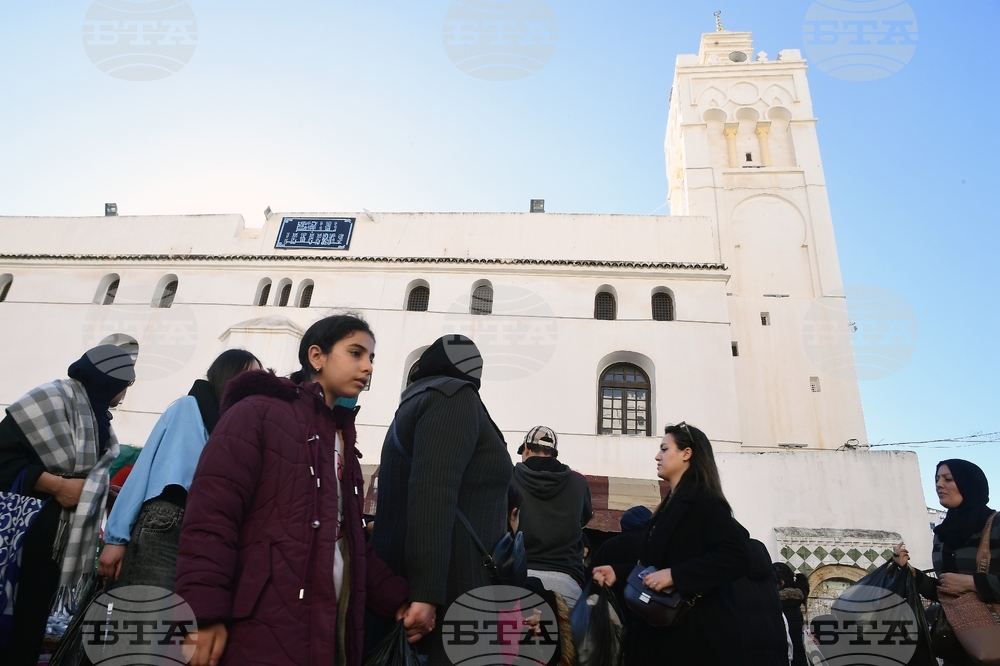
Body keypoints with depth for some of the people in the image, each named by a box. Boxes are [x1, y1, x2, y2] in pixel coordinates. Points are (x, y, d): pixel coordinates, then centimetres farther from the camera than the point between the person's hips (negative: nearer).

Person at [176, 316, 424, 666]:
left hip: (330, 631, 7)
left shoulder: (341, 438, 19)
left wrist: (396, 599, 6)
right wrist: (206, 615, -20)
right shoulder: (258, 413, -4)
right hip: (263, 633, -7)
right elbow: (210, 516, -13)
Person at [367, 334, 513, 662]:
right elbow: (433, 492, -20)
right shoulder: (455, 395, -5)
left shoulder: (413, 405, 20)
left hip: (401, 582, 9)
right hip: (447, 591, -9)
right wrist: (426, 592, -24)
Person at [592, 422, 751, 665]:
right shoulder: (672, 503, 14)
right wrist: (618, 571, 7)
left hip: (697, 629, -9)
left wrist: (675, 575, -29)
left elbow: (737, 555, -26)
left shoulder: (702, 500, -13)